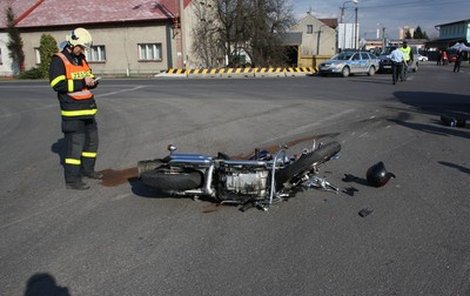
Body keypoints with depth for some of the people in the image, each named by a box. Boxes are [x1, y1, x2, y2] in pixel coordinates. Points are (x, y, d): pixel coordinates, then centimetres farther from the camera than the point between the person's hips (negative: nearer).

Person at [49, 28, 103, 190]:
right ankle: (72, 180, -2)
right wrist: (82, 83, -20)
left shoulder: (81, 59, 17)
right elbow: (57, 85, -18)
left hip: (87, 108, 9)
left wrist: (92, 82, -1)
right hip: (72, 110, -9)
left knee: (92, 140, 17)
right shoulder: (59, 60, -8)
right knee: (75, 143, -9)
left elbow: (89, 77, 24)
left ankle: (87, 169, 34)